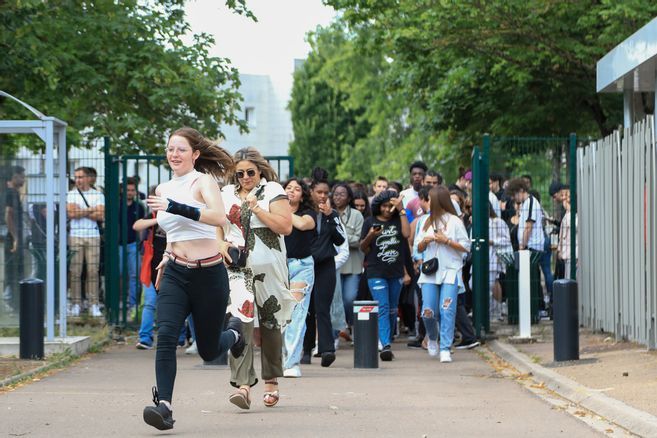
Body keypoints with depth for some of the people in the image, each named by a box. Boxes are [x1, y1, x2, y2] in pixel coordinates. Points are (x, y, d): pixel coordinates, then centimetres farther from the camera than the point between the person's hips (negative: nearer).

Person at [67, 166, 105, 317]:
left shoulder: (98, 195, 8)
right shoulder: (71, 194, 8)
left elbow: (100, 216, -4)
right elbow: (71, 213, -7)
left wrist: (81, 212, -5)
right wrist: (90, 210, -4)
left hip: (93, 236, 0)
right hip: (75, 235, 0)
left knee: (93, 271, -2)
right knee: (75, 271, -2)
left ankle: (94, 304, 1)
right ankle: (75, 303, 3)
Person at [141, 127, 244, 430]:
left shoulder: (203, 181, -7)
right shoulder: (163, 189, 11)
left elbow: (219, 217, -27)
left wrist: (174, 207, -32)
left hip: (208, 274, -4)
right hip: (175, 274, 4)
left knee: (208, 351, 7)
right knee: (166, 337, -20)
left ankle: (234, 333, 41)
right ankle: (164, 406, -24)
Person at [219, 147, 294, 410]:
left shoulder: (272, 191, 1)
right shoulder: (227, 194, 13)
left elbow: (285, 227, -9)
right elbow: (217, 225, 23)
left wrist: (257, 208, -14)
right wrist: (221, 243, 3)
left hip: (268, 268, -2)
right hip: (237, 267, 2)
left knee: (270, 324, 9)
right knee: (241, 321, -16)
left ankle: (271, 381, 23)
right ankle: (243, 384, -23)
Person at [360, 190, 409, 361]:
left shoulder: (398, 220, 8)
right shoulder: (370, 222, 4)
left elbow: (407, 234, -12)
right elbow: (363, 248, 7)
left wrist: (401, 210, -9)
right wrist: (370, 236, -14)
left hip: (396, 273, 3)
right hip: (376, 273, -3)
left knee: (392, 310, 11)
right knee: (382, 308, -15)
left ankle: (387, 343, 24)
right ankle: (385, 346, -24)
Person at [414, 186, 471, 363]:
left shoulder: (454, 221, 0)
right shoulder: (426, 221, 15)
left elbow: (466, 247, -2)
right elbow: (418, 248, 19)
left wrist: (446, 240, -12)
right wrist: (425, 241, -3)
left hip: (450, 271, -4)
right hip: (430, 272, 4)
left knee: (447, 310, -12)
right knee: (428, 311, -3)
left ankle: (445, 349, -8)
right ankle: (433, 339, 26)